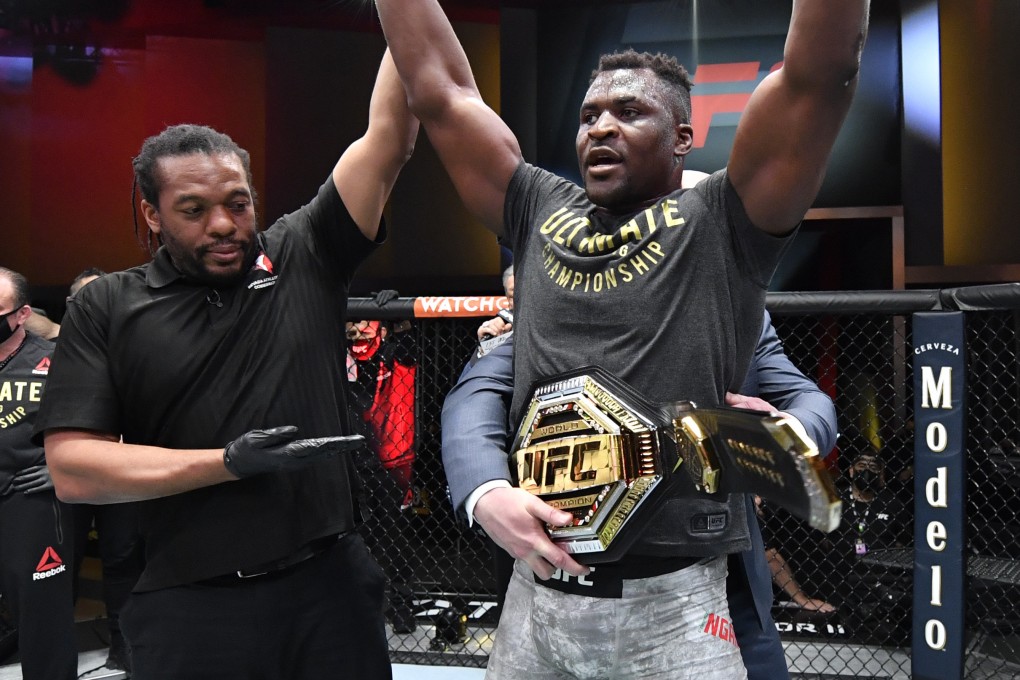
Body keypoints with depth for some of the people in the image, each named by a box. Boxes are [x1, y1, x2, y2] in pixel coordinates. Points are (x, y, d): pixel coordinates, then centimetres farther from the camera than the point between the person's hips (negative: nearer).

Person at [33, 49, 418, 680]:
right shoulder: (105, 310, 2)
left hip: (331, 583, 1)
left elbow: (389, 136, -3)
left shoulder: (304, 259, 3)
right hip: (192, 604, 0)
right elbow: (73, 467, -4)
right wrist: (229, 463, -11)